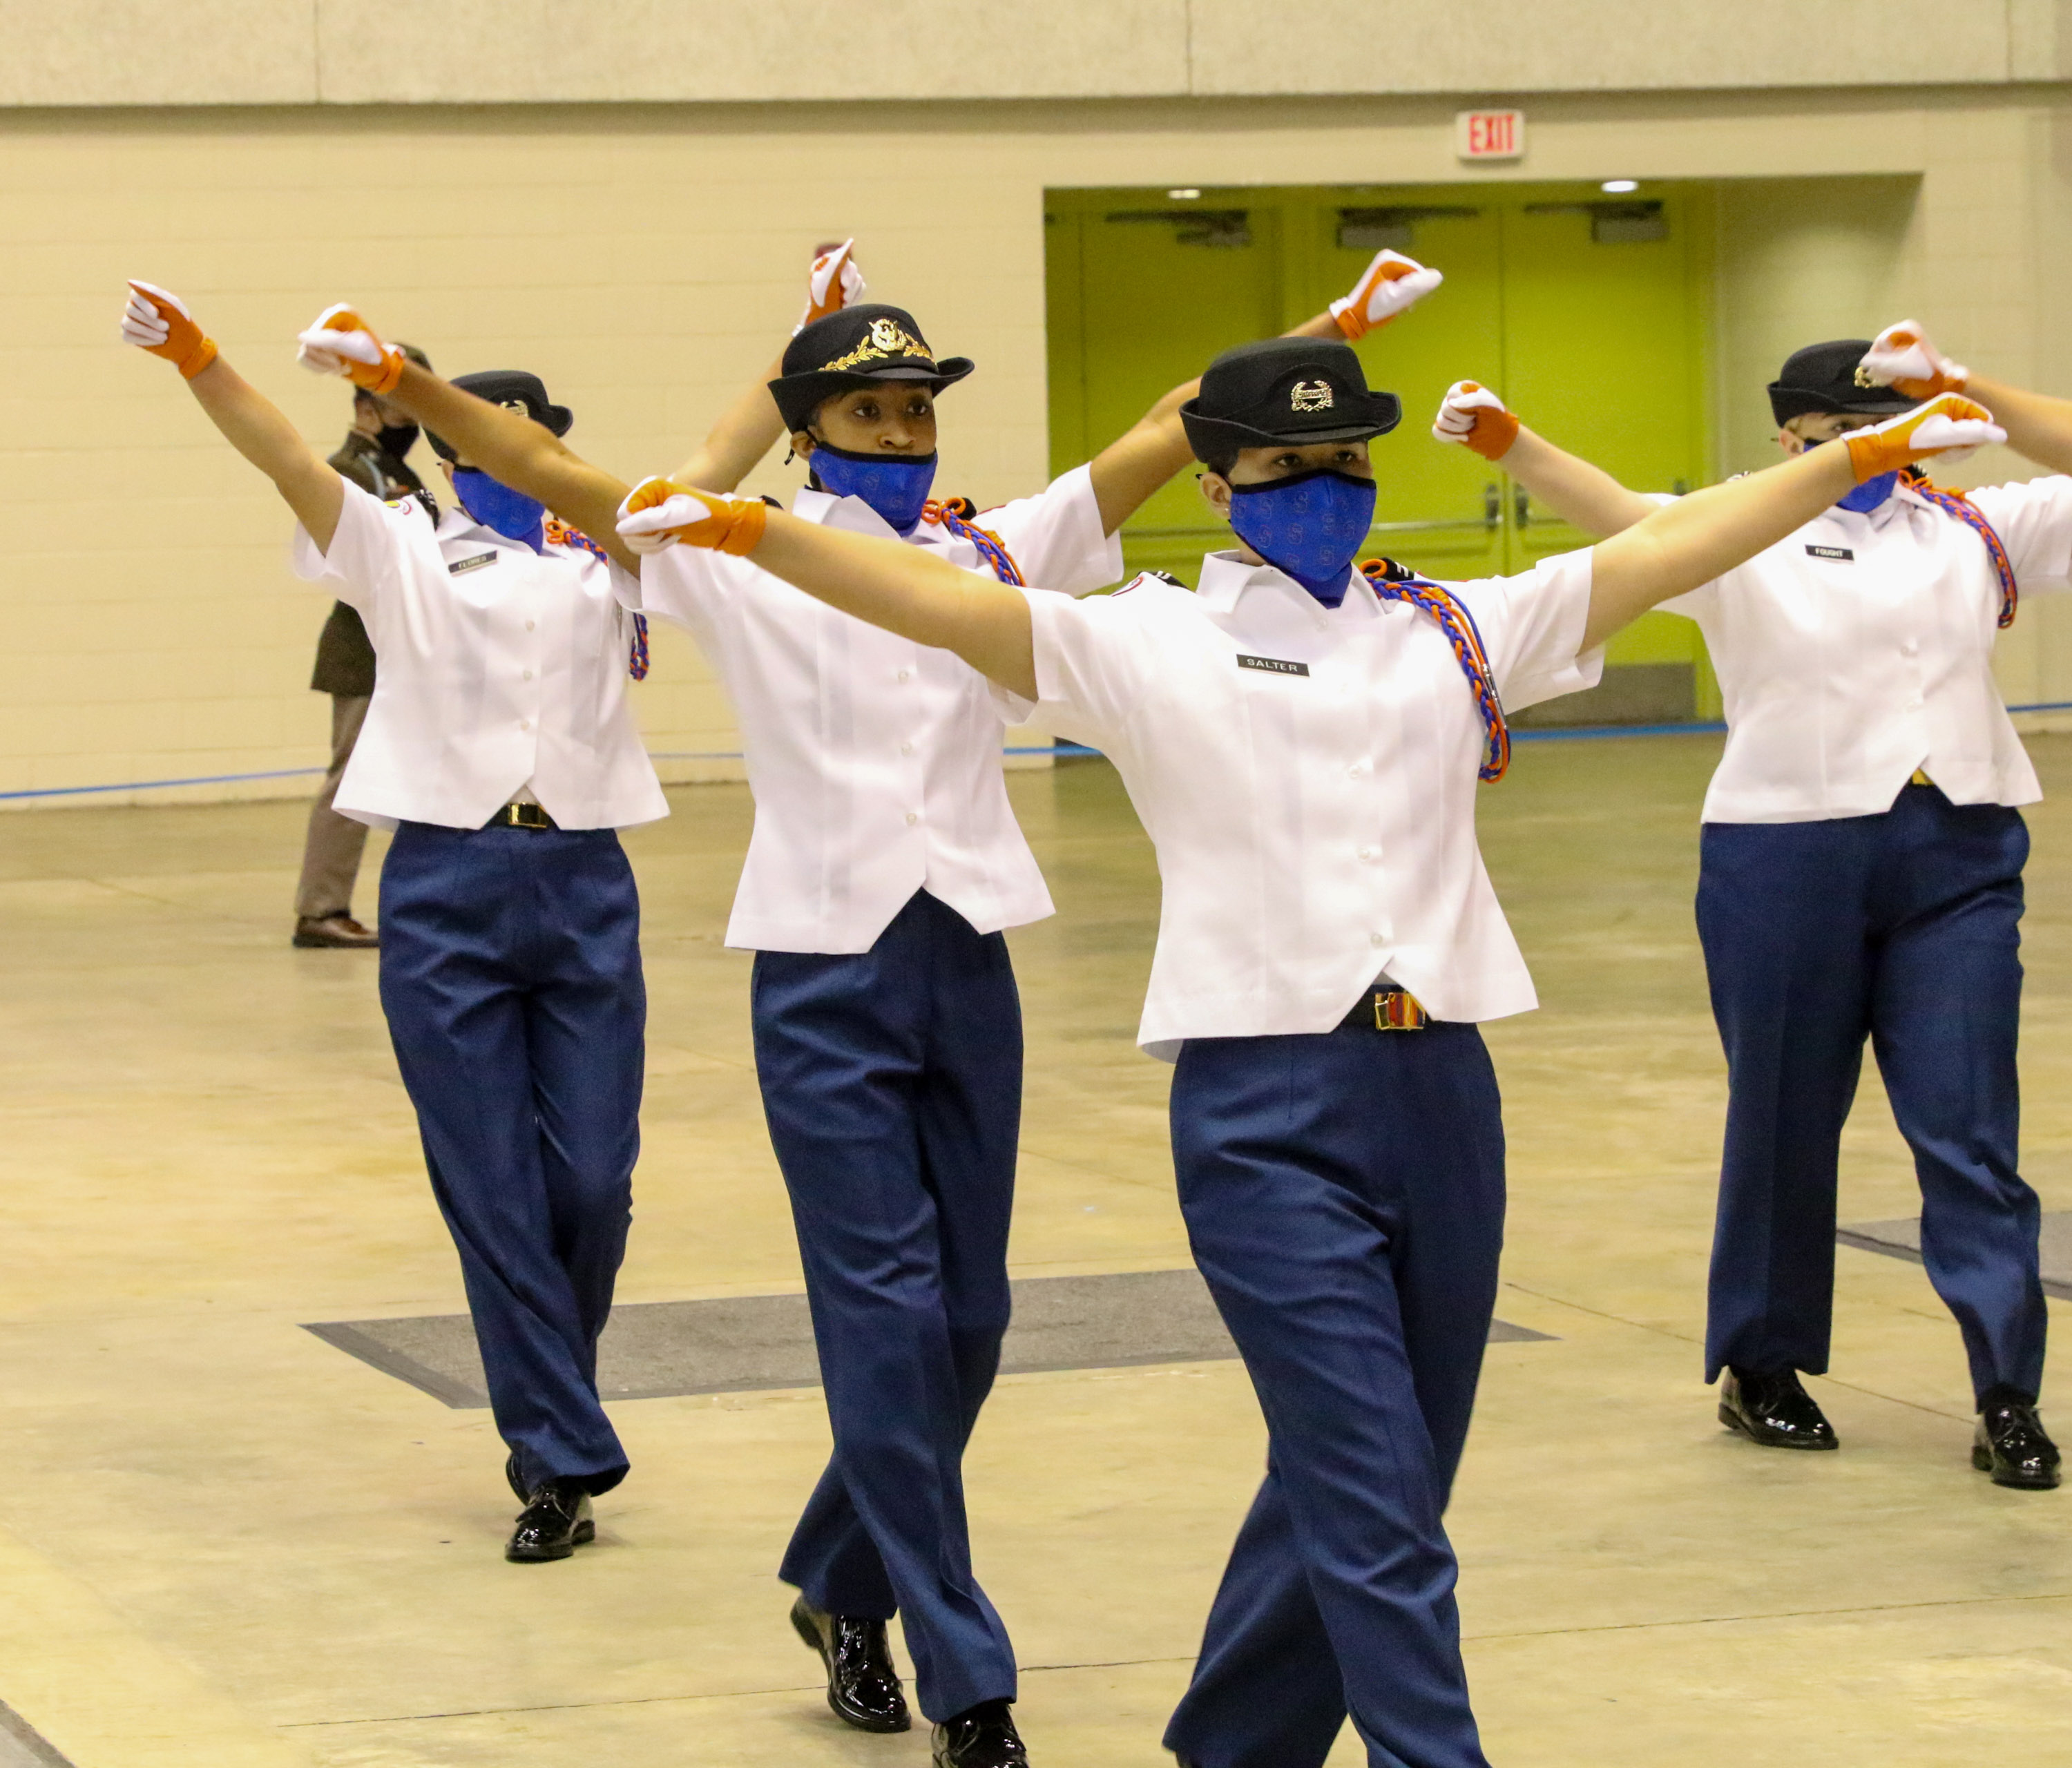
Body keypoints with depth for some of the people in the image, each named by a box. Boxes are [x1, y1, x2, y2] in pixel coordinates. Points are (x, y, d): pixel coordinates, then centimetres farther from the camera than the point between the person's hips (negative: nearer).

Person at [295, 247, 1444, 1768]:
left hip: (968, 967, 4)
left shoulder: (990, 558, 7)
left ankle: (844, 1588, 31)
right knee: (889, 1319, -7)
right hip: (826, 977, -4)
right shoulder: (745, 567, 0)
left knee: (966, 1319, 8)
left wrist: (1334, 328, -2)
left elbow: (1166, 436, 3)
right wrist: (408, 390, -20)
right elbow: (550, 472, -7)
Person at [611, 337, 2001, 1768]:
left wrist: (1870, 456, 13)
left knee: (1355, 1483, 13)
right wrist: (743, 528, -21)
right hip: (1267, 1115, -5)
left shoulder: (1455, 630, 15)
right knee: (1379, 1512, -10)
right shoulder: (1145, 643, 3)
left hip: (1442, 1102, 5)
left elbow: (1668, 548, 15)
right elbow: (938, 602, -7)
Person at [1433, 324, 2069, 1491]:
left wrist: (1965, 390, -7)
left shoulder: (1973, 532, 11)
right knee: (1785, 1121, 8)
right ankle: (1761, 1369, 22)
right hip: (1789, 857, -2)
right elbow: (1621, 516, -14)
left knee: (1971, 1131, -2)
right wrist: (1508, 443, -32)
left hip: (1959, 858, 2)